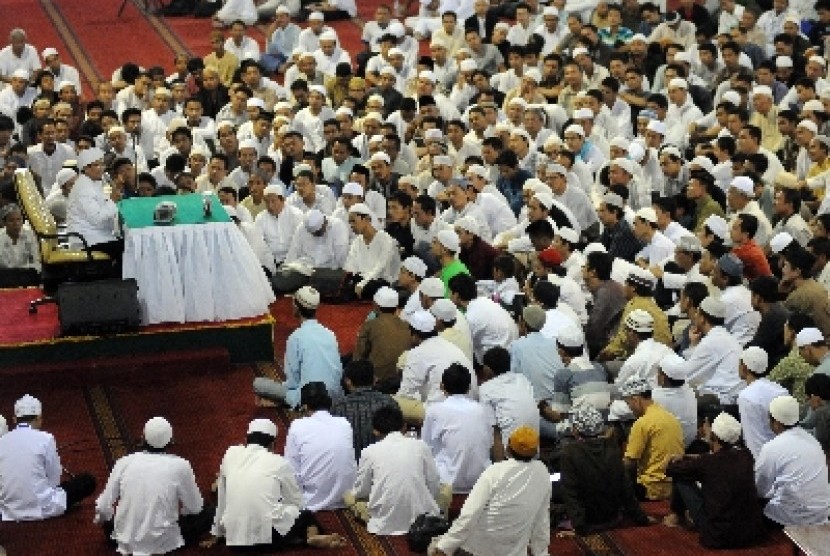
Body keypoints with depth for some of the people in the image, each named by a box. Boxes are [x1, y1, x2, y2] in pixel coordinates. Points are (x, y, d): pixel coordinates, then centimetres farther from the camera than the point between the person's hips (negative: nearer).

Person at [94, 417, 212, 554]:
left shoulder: (124, 462, -4)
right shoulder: (180, 466, -10)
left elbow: (103, 509, -2)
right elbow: (195, 508, 1)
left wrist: (101, 518, 21)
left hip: (126, 541, 3)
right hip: (162, 543, -3)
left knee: (108, 519, 35)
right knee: (207, 513, 15)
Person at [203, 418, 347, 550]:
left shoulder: (230, 455, 13)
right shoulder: (279, 463, 7)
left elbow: (221, 498, 20)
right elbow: (296, 502, 16)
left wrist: (215, 535, 31)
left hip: (234, 537, 3)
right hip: (269, 534, -2)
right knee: (306, 516, 26)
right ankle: (311, 538, -6)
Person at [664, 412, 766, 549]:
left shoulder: (707, 462, -13)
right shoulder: (745, 456, 1)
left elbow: (670, 469, 1)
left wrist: (679, 460, 22)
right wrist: (688, 458, 23)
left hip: (718, 538, -5)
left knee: (680, 478, 10)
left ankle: (677, 516, 36)